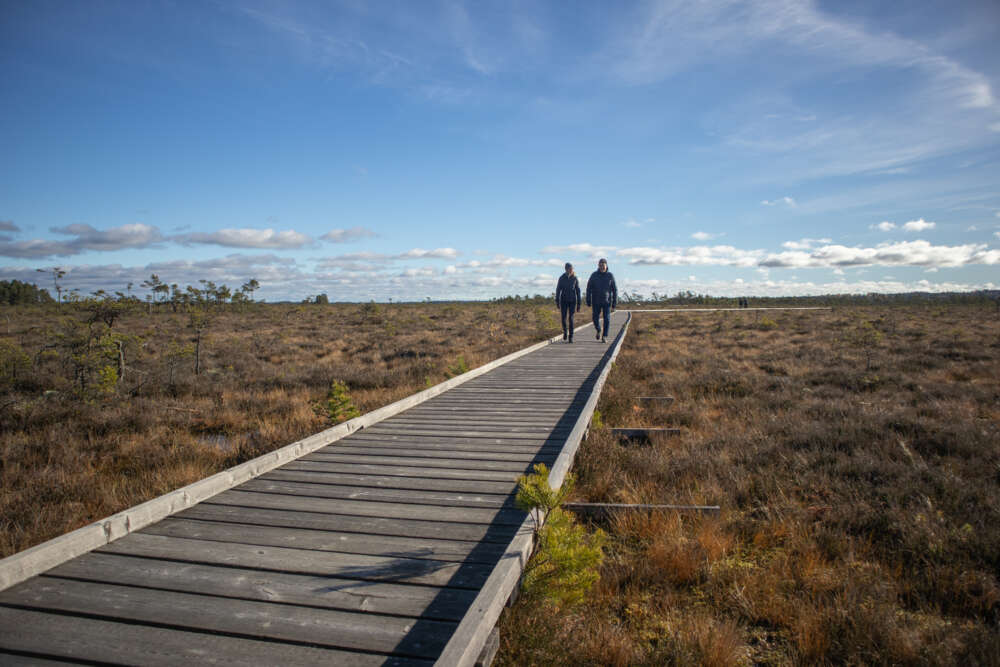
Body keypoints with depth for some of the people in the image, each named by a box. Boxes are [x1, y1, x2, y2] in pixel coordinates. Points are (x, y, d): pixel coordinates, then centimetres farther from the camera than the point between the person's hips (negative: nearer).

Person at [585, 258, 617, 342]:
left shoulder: (610, 275, -4)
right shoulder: (594, 275, -4)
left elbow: (615, 290, -2)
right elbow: (589, 288, 0)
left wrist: (615, 303, -6)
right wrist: (588, 301, -4)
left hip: (607, 301, -1)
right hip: (596, 301, 1)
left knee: (607, 319, -9)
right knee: (596, 319, 3)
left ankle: (604, 337, -2)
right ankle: (599, 331, 33)